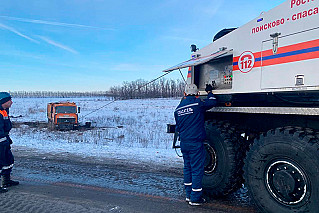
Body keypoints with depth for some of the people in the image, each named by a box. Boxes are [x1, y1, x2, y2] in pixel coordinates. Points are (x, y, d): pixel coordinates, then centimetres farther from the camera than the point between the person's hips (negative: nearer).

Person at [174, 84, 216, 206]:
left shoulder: (178, 109, 9)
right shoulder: (198, 104, -10)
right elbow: (213, 102, 4)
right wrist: (209, 92, 21)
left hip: (184, 143, 6)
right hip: (196, 143, -6)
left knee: (187, 168, 17)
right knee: (197, 169, 1)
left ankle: (189, 195, 26)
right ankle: (195, 198, 7)